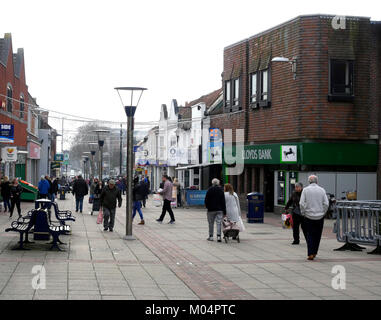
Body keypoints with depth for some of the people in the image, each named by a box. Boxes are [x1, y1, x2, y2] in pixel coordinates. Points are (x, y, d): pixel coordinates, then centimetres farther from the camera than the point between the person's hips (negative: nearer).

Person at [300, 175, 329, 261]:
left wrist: (303, 213, 3)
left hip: (308, 216, -1)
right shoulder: (322, 190, 0)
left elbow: (302, 204, -8)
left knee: (309, 235, 4)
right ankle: (314, 252, 20)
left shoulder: (305, 190, -5)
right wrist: (323, 213, 9)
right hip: (320, 216, 1)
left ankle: (310, 254, -5)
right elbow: (326, 203, -3)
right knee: (317, 235, 13)